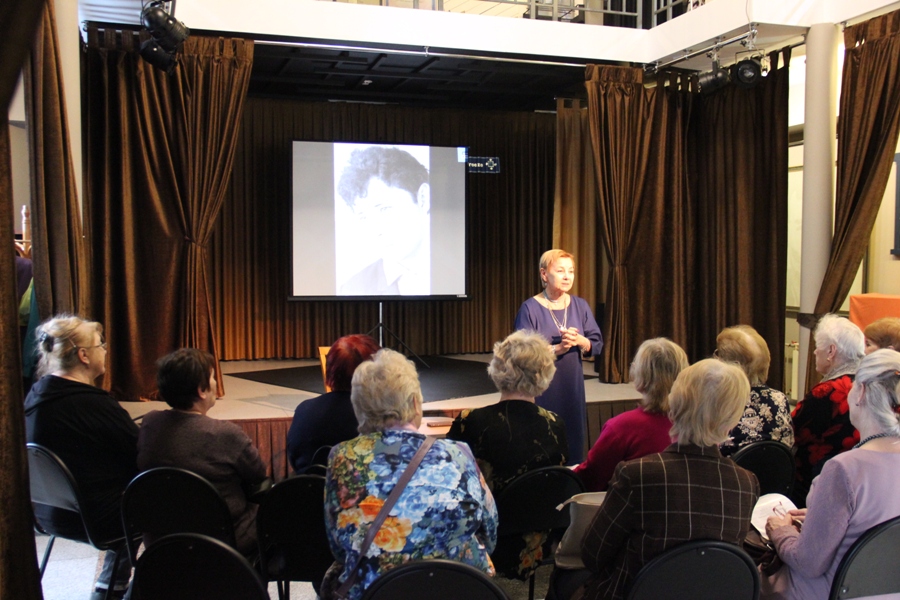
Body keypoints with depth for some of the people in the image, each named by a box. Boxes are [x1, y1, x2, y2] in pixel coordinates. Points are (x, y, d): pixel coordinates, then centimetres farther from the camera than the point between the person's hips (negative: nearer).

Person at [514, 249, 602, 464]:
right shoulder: (530, 309, -8)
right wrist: (559, 348, -21)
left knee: (573, 444, 7)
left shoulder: (580, 306, 5)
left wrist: (580, 341, -15)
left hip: (572, 388, 4)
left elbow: (597, 344, 6)